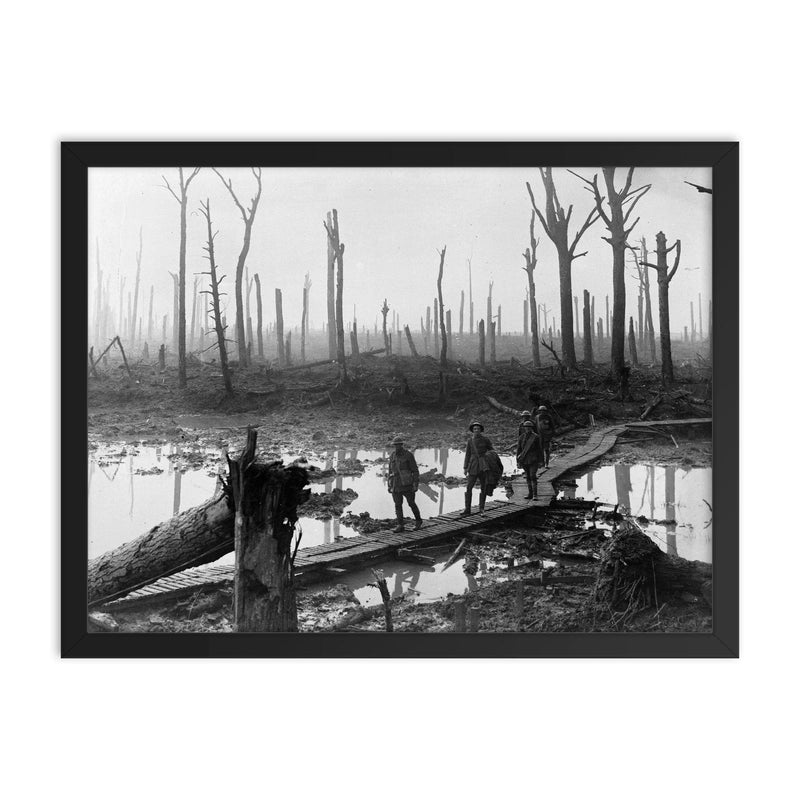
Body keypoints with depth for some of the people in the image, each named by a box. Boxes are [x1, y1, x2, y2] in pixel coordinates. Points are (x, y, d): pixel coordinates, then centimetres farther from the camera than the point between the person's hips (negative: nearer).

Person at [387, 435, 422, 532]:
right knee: (398, 505, 0)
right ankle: (400, 525, 4)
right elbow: (391, 471, 14)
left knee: (411, 503, 5)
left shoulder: (409, 455, -9)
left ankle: (418, 521, 25)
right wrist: (389, 485, 11)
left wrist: (416, 484, -14)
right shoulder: (393, 456, 7)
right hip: (396, 485, 4)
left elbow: (415, 470, -9)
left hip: (407, 484, -4)